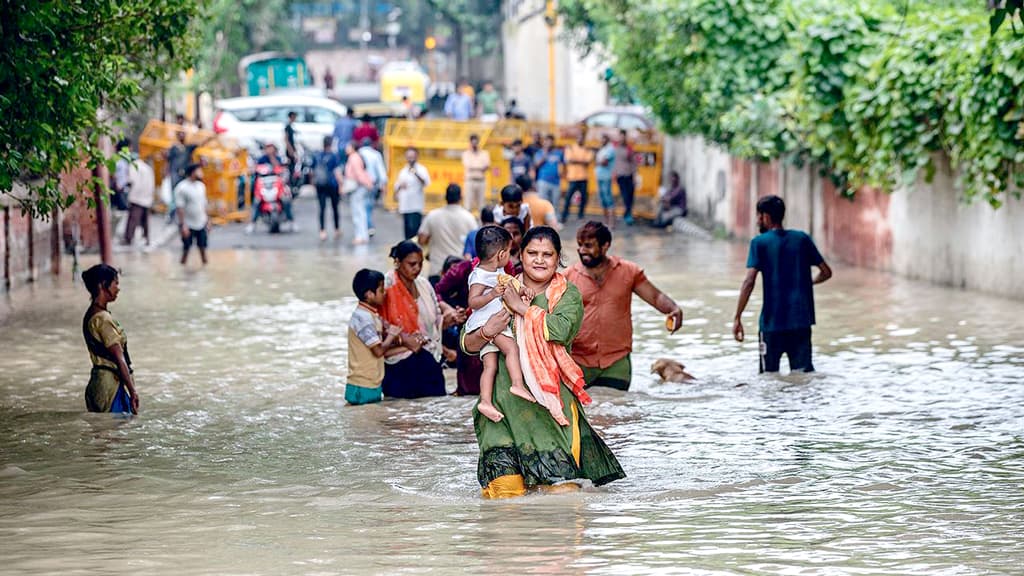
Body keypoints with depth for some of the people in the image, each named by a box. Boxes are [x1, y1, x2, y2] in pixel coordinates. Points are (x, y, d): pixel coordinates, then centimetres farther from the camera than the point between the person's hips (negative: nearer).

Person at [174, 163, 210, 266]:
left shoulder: (201, 186, 5)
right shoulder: (182, 187, -16)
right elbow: (180, 208, -16)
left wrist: (207, 221, 12)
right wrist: (183, 225, -19)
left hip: (201, 224, 6)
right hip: (188, 225, -6)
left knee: (203, 247, 10)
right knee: (186, 249, 3)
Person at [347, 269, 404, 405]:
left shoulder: (372, 316, 14)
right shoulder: (363, 317, -17)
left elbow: (384, 351, 15)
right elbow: (378, 350, -21)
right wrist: (392, 335, -4)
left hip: (372, 385, 9)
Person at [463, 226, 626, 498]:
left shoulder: (568, 295, 10)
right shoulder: (503, 292, 15)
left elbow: (561, 329, -12)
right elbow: (468, 345, 12)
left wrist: (521, 307, -5)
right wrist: (485, 333, -10)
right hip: (506, 398, 1)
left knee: (561, 487, -10)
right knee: (505, 490, -13)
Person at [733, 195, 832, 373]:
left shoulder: (759, 243, -4)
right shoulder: (802, 238, 7)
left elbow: (749, 282, -14)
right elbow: (826, 272, 10)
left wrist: (737, 318, -12)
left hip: (772, 321, -3)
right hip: (802, 321, 3)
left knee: (769, 375, 9)